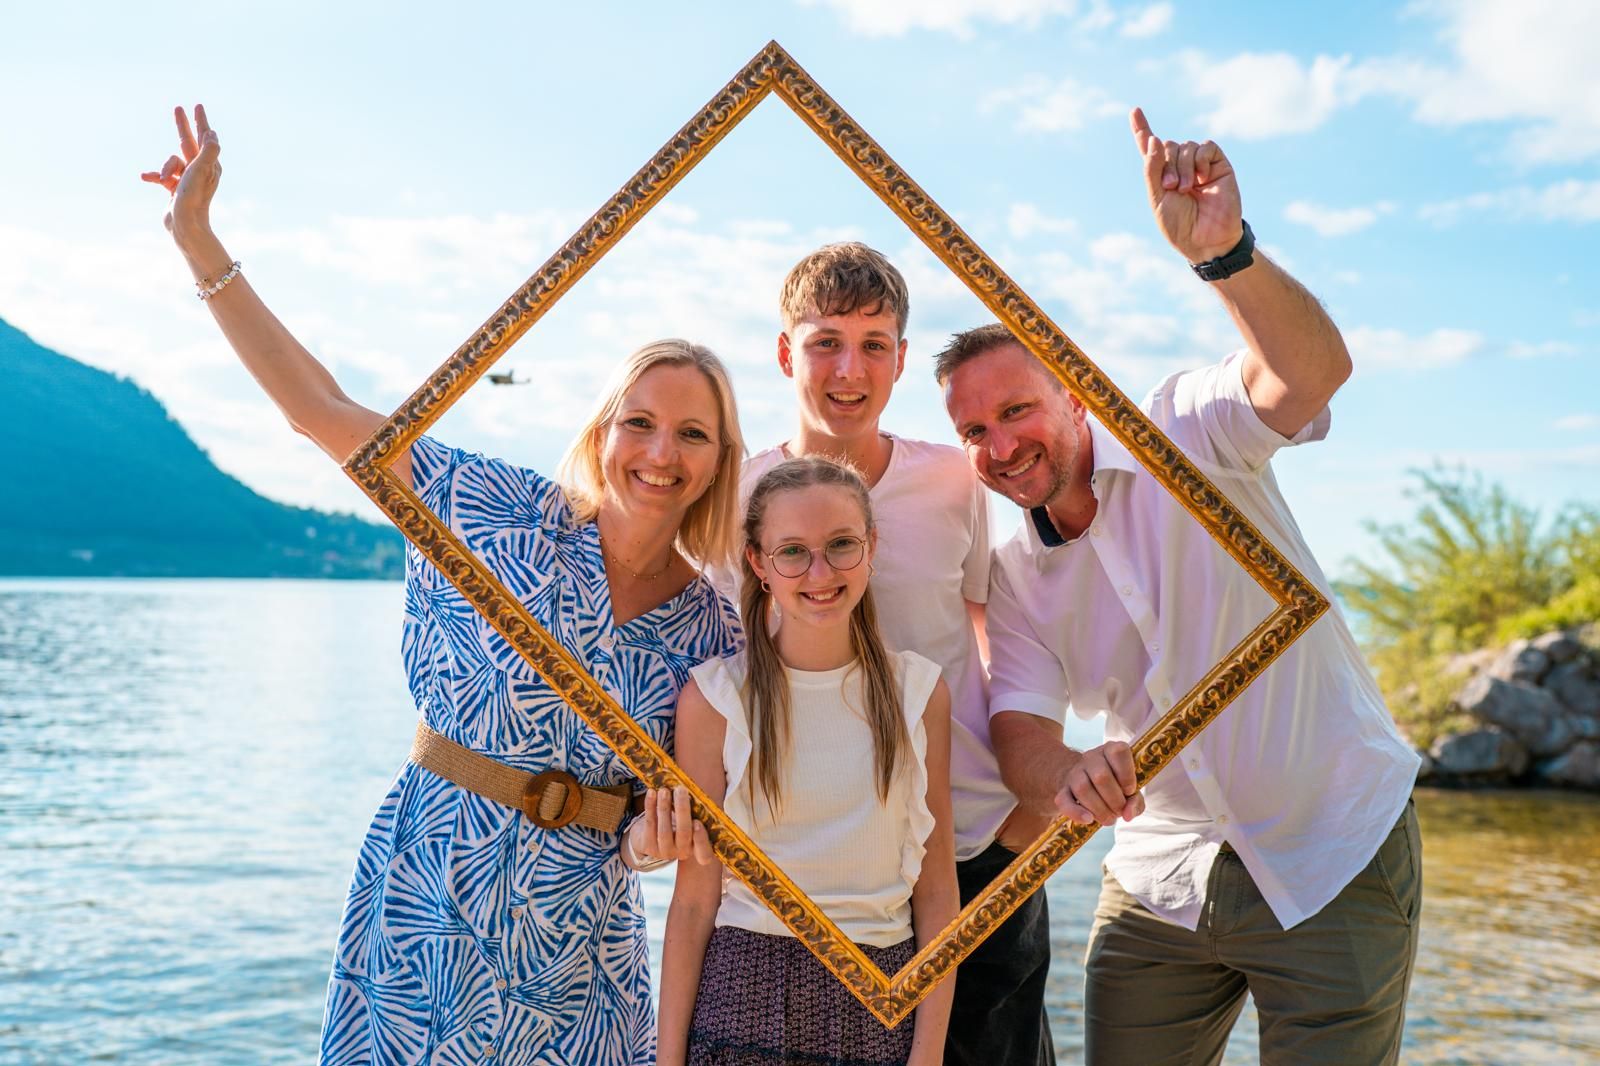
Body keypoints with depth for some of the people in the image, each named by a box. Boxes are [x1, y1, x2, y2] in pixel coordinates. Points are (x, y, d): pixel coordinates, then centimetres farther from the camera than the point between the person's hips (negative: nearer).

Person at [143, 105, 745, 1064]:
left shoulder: (711, 629, -1)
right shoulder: (509, 515, -8)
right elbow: (318, 408, -7)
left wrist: (674, 814, -16)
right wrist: (197, 235, -8)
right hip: (429, 895, -2)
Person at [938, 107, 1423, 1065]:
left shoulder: (1186, 433, -12)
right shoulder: (1014, 579, 1)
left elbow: (1314, 370, -32)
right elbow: (1019, 727, -11)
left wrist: (1223, 252, -49)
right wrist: (1067, 779, -34)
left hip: (1331, 854, -4)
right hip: (1161, 879, 5)